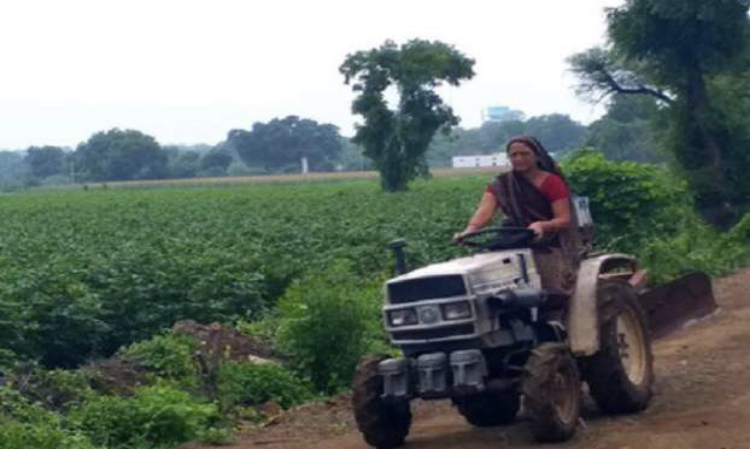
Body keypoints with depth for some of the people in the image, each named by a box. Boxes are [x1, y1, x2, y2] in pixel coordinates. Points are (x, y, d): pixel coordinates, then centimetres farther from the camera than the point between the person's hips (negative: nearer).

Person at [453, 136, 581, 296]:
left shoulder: (552, 182, -1)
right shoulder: (501, 185, 8)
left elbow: (565, 220, -8)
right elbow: (484, 211, -8)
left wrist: (542, 225, -30)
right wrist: (470, 230, -29)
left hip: (549, 251, -3)